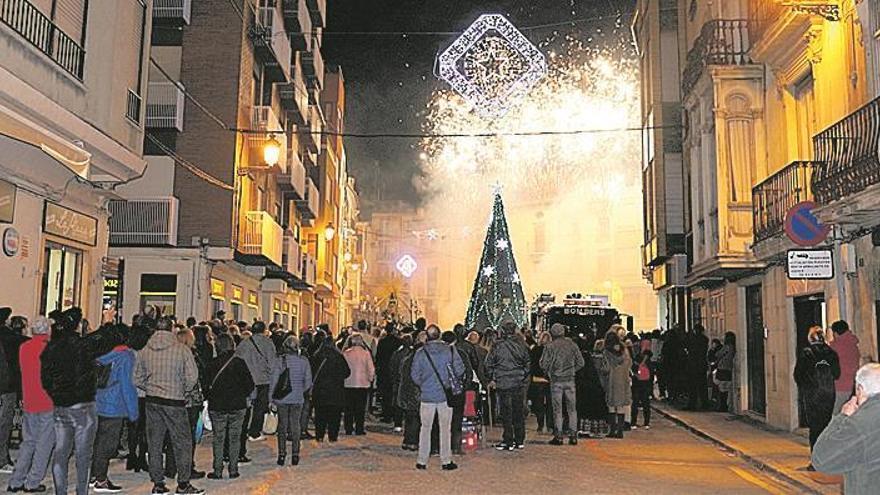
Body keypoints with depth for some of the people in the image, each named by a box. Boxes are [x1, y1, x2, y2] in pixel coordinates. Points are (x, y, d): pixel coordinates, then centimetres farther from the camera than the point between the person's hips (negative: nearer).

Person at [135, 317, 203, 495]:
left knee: (154, 443, 12)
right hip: (175, 402, -4)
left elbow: (137, 379, 5)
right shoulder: (182, 350, -11)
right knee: (182, 442, 6)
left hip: (152, 401, 4)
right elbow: (192, 378, -12)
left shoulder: (145, 351, 1)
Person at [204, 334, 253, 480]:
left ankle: (218, 471, 10)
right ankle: (233, 470, 12)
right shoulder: (239, 363, -7)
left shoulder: (211, 364, -7)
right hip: (237, 407, 0)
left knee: (218, 438, 9)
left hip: (217, 407, 0)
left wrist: (210, 398, 13)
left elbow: (206, 387, -4)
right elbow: (250, 385, -5)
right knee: (235, 438, 9)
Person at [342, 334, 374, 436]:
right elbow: (371, 369, -4)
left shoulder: (346, 353, -6)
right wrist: (370, 378, 12)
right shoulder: (366, 353, -7)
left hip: (348, 383, 1)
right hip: (363, 383, -1)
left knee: (349, 408, 10)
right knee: (360, 408, 6)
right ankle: (359, 429, 5)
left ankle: (348, 429, 11)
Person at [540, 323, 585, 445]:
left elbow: (543, 364, -8)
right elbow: (580, 362, 5)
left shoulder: (550, 346, -7)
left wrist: (548, 371, 11)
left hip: (556, 380, -2)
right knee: (572, 409, 9)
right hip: (570, 380, 3)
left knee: (557, 409, 3)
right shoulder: (572, 345, 3)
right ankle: (573, 435, 8)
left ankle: (558, 436, 4)